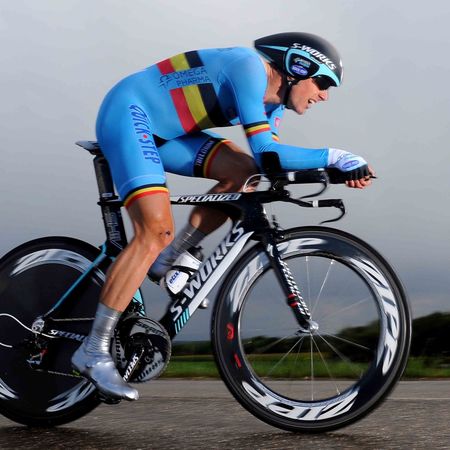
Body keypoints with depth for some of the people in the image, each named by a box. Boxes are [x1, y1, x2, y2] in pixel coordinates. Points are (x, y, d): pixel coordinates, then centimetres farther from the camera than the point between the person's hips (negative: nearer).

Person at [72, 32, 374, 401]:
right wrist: (334, 157, -26)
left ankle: (169, 261, 5)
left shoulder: (273, 102, 8)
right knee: (157, 232, -21)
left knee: (243, 172, -6)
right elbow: (264, 151, -28)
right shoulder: (251, 67, -20)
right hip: (128, 113, -10)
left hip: (160, 131, 10)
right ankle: (93, 352, -17)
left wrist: (324, 173, -7)